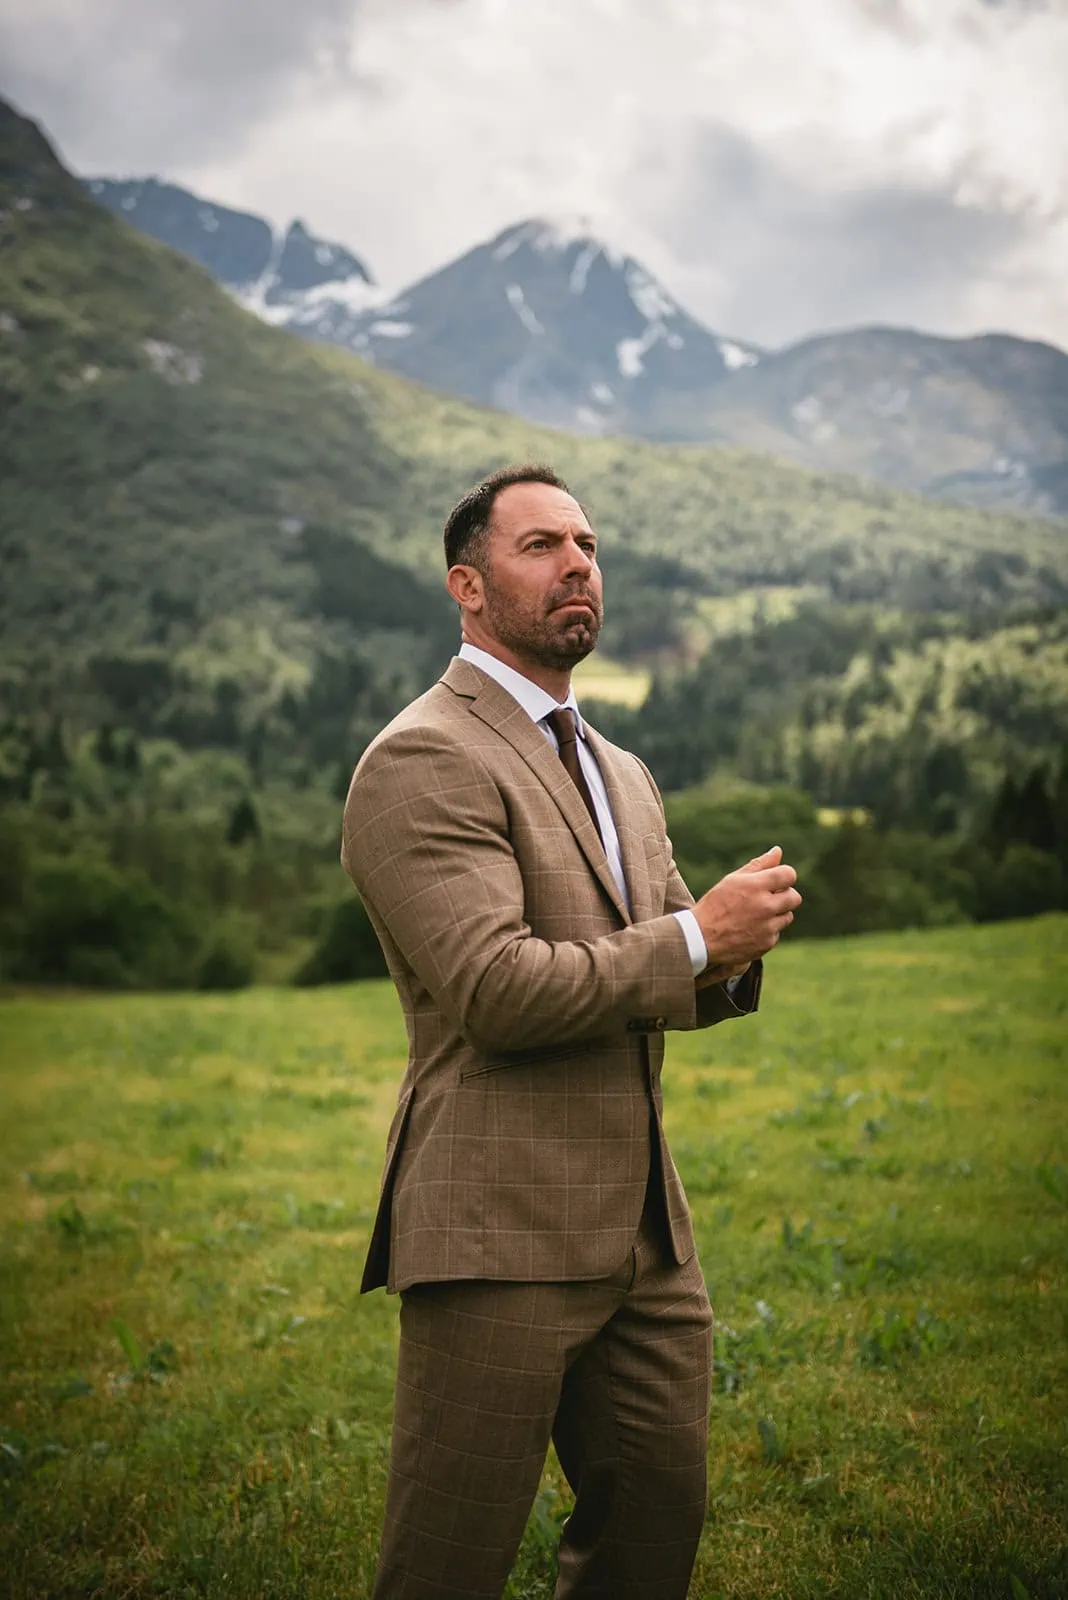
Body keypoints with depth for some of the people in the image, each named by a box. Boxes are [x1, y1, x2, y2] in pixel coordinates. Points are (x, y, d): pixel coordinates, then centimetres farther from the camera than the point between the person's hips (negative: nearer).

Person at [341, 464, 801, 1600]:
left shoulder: (622, 776, 19)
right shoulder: (422, 761, -10)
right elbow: (497, 989, -20)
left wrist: (736, 949, -4)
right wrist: (698, 934, -12)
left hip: (646, 1233, 8)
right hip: (500, 1237, -8)